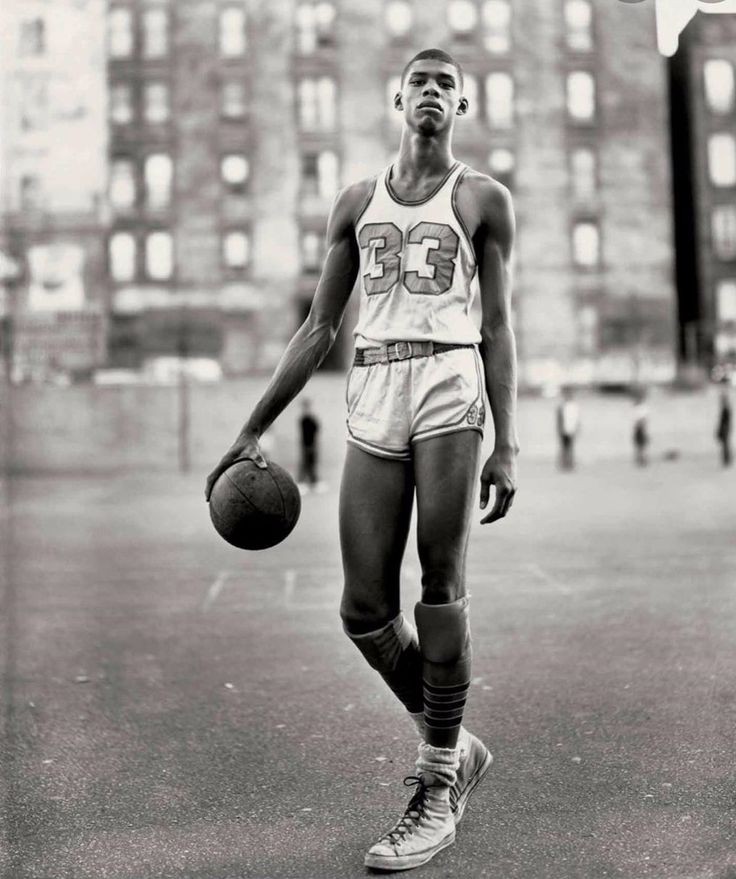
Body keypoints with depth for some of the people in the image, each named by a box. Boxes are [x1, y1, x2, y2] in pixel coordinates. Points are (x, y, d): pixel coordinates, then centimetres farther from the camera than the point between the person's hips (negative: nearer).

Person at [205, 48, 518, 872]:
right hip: (372, 400, 3)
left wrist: (506, 443, -4)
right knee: (364, 610, -2)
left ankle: (436, 789, 8)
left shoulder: (483, 198, 11)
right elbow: (318, 328, 17)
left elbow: (498, 326, 6)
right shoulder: (356, 202, 19)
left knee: (441, 587, -8)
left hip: (450, 383, -3)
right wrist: (254, 429, 11)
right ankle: (456, 747, 22)